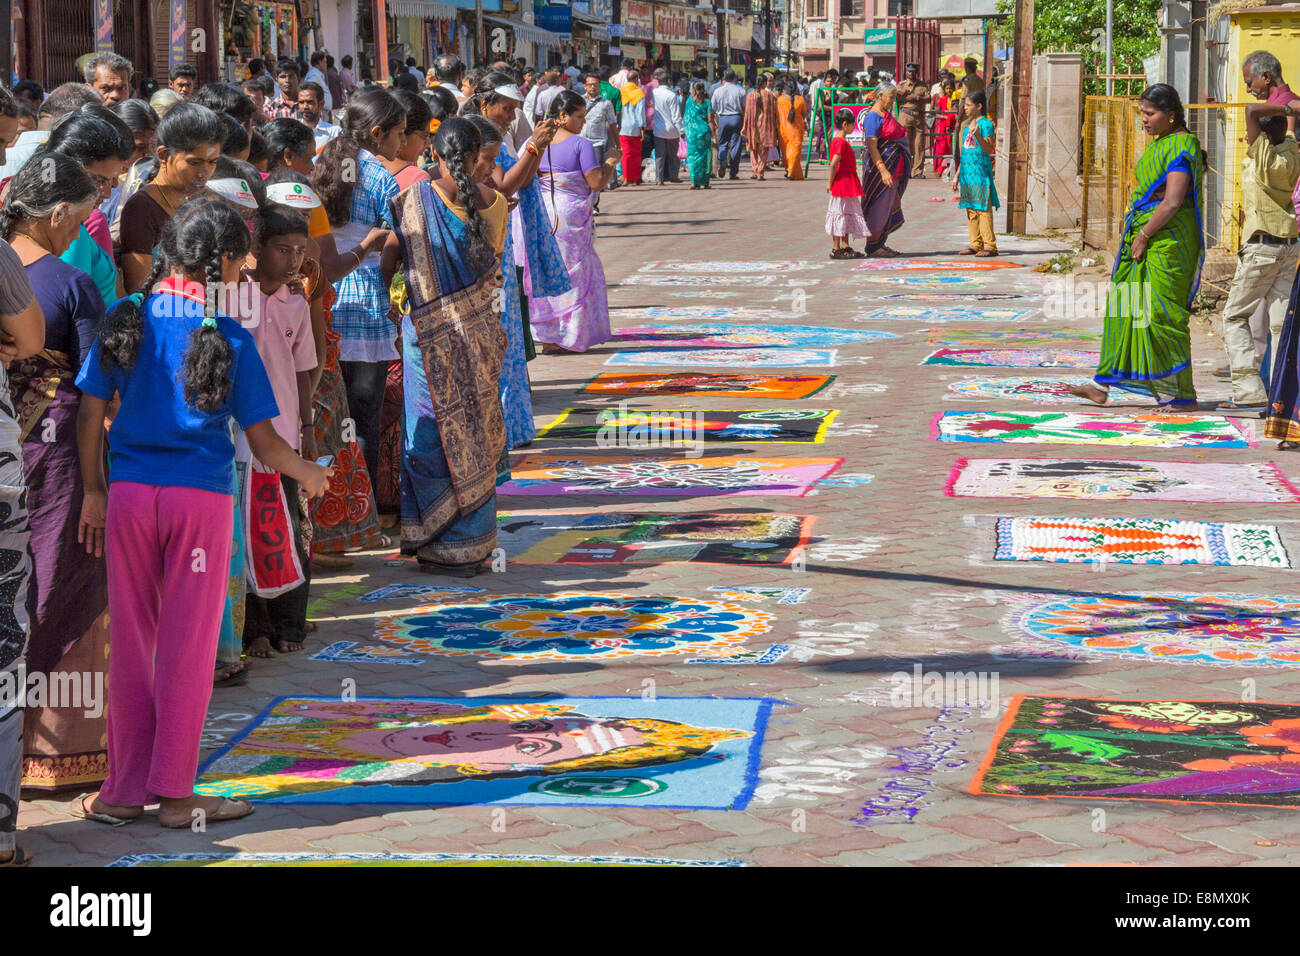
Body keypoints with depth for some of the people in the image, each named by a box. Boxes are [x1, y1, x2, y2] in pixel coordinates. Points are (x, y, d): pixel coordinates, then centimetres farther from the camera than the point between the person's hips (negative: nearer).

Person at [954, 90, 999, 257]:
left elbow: (989, 149, -17)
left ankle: (990, 246, -8)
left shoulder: (986, 124, -7)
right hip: (967, 171, 8)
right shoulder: (967, 125, 16)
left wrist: (978, 136, -33)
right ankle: (975, 244, 13)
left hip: (981, 171, -8)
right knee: (970, 209, 8)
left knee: (983, 208, -9)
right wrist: (957, 176, 21)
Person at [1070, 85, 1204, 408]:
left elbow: (1172, 203, -21)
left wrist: (1143, 236, -16)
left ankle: (1181, 393, 2)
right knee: (1124, 308, 7)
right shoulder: (1159, 145, 16)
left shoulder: (1181, 148, -14)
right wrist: (1136, 234, 14)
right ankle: (1102, 385, 9)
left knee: (1160, 313, -6)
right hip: (1144, 238, 10)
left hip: (1168, 240, -10)